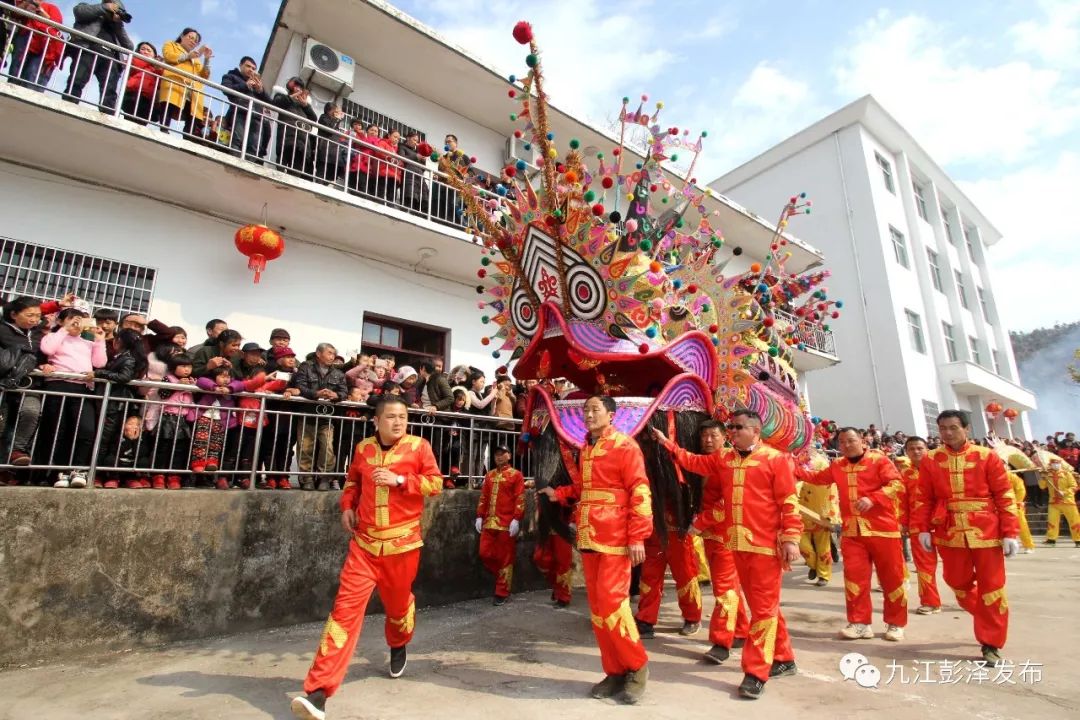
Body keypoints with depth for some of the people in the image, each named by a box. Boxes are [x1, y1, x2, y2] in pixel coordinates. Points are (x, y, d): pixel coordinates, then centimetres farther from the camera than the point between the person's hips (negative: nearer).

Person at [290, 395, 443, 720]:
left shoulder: (418, 446, -7)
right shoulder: (363, 448, 3)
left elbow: (435, 484, -8)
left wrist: (400, 480, -18)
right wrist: (347, 506, 3)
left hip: (402, 543, -1)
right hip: (364, 542, 1)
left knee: (398, 603, 19)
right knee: (346, 607, -6)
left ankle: (398, 647, 53)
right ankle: (318, 692, -2)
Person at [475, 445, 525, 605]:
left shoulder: (516, 475, -2)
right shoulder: (489, 475, 15)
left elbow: (520, 499, -8)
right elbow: (483, 497, 15)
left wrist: (516, 520, -15)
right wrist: (479, 516, 8)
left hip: (507, 524, -5)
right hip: (489, 523, 6)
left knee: (505, 558, 2)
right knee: (485, 554, 5)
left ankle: (502, 593, 14)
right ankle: (503, 578, 28)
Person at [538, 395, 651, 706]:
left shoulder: (625, 446, -8)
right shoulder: (586, 450, 14)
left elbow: (640, 493, -13)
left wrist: (637, 537, -18)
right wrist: (559, 494, 9)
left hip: (615, 539, -7)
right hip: (589, 538, 8)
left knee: (610, 603, -7)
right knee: (597, 606, 11)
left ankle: (637, 666, 15)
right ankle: (615, 672, 25)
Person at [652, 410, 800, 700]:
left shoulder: (776, 459, -7)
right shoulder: (722, 459, 10)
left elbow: (789, 503, -9)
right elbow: (692, 461, 11)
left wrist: (790, 539, -13)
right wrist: (666, 443, 3)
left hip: (766, 545, -6)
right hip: (737, 543, 6)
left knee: (764, 607, 0)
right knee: (761, 605, 17)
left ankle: (756, 673, 7)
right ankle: (783, 659, 34)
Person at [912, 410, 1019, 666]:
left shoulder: (987, 456, -3)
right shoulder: (930, 460, 1)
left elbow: (1005, 496, -2)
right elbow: (925, 499, 4)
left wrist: (1010, 533, -6)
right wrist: (923, 529, -1)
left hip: (986, 531, -2)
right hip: (949, 532, 2)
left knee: (991, 587, 5)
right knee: (959, 584, 13)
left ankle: (991, 643, 19)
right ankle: (988, 619, 41)